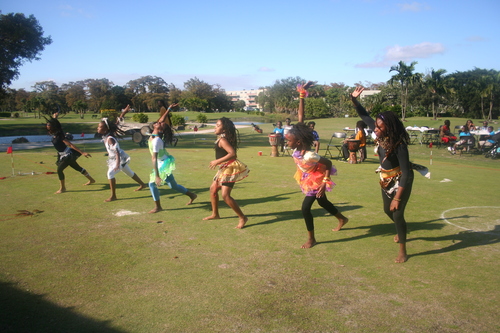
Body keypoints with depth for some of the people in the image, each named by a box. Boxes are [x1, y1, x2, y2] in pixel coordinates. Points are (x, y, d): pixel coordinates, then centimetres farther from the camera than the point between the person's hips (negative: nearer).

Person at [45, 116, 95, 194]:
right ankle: (91, 180, 35)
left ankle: (62, 188, -1)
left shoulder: (59, 136, -25)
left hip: (68, 154, -10)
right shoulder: (54, 134, -3)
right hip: (63, 154, 10)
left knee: (59, 169, -16)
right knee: (77, 167, 20)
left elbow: (70, 145, -29)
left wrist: (82, 152, -33)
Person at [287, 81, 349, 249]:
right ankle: (342, 219, 49)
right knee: (322, 202, 25)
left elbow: (328, 163, -27)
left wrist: (325, 183, -29)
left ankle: (311, 239, 10)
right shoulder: (297, 146, -21)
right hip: (309, 178, 8)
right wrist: (302, 96, -22)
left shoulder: (309, 156, -39)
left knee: (305, 208, -7)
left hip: (316, 180, -8)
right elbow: (300, 118, -22)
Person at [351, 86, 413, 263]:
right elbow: (365, 116, -4)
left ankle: (403, 251, 14)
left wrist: (398, 197, -33)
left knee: (397, 213, -3)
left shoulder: (399, 145, -33)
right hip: (386, 180, 8)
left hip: (401, 182, -7)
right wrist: (354, 100, -15)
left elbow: (406, 174, -31)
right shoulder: (381, 135, -15)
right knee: (388, 210, 22)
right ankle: (402, 231, 53)